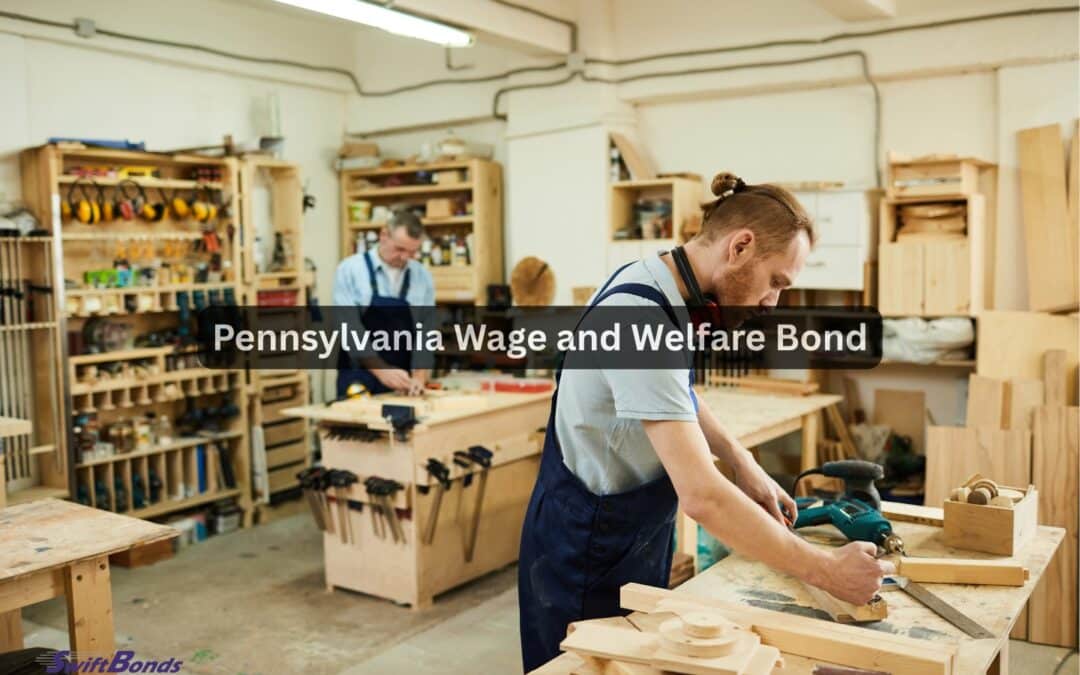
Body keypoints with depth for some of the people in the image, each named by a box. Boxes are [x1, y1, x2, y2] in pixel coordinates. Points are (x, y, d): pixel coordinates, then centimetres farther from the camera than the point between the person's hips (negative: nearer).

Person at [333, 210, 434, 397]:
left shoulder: (423, 277, 3)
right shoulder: (350, 269, -6)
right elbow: (350, 328, -13)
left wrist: (419, 377, -14)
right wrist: (381, 370, -22)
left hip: (400, 383, 3)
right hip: (357, 382, -2)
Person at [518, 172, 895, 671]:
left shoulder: (661, 290, -2)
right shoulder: (643, 318, -31)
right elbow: (702, 495, -35)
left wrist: (743, 462, 5)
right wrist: (826, 572, -26)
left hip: (639, 537, 9)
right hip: (589, 554, -9)